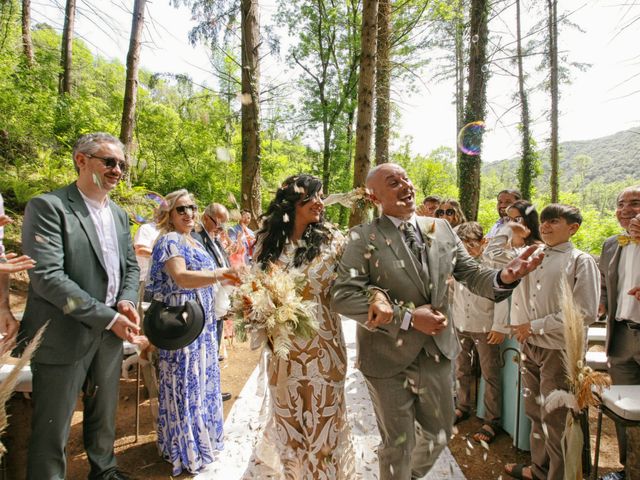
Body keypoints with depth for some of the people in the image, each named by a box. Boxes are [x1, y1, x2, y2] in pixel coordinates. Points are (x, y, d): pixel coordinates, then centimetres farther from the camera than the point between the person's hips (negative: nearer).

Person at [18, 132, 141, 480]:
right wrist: (108, 317, -20)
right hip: (65, 337, -6)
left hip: (110, 334, 7)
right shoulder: (48, 207, -12)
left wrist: (127, 302, -7)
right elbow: (47, 277, -21)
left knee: (104, 416, 22)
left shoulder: (119, 215, 10)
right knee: (53, 430, 9)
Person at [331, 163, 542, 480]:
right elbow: (341, 296, -21)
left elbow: (472, 275, 3)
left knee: (439, 434, 24)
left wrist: (505, 276, -20)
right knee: (397, 444, 16)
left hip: (437, 352, 5)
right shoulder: (364, 238, -14)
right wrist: (407, 317, -23)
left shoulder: (442, 229, 1)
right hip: (389, 358, -4)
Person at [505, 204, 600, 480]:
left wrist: (535, 326, -13)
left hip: (560, 350, -5)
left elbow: (585, 313, -14)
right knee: (535, 413, 18)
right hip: (530, 347, 5)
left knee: (555, 420, 5)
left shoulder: (581, 261, -7)